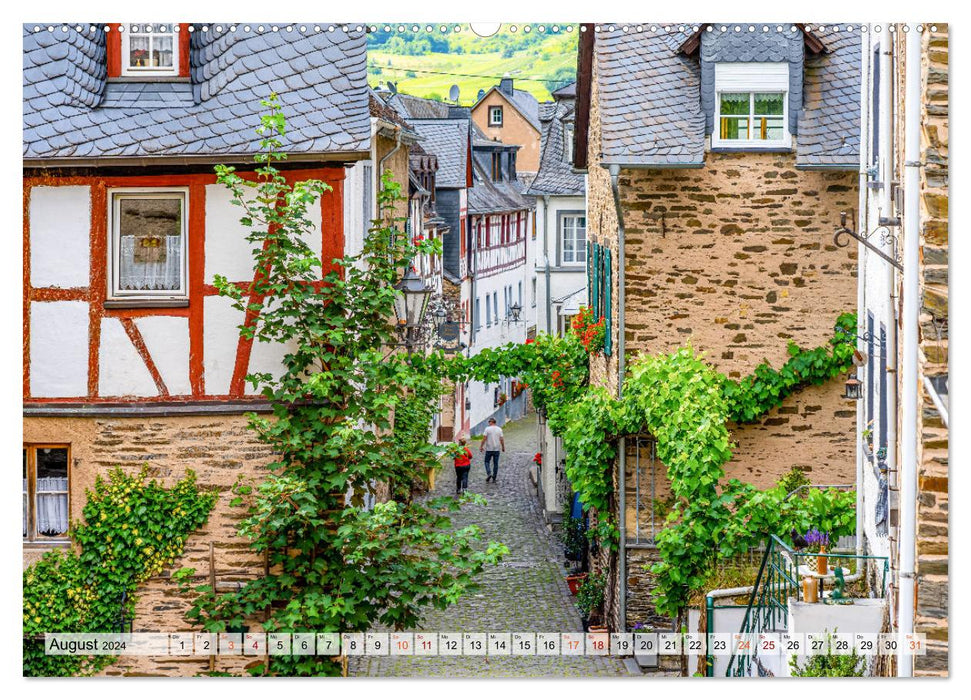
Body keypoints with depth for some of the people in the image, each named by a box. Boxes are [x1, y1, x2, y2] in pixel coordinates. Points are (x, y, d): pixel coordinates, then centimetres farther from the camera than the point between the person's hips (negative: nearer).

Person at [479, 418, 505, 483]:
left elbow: (484, 438, -10)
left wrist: (481, 447, -2)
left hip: (489, 449, -3)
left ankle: (489, 473, -10)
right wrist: (503, 447, 12)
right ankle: (494, 479, 9)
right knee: (495, 464, 8)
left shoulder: (487, 429, -7)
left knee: (487, 462, 12)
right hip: (497, 449, 3)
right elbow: (501, 439, 0)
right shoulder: (499, 429, 1)